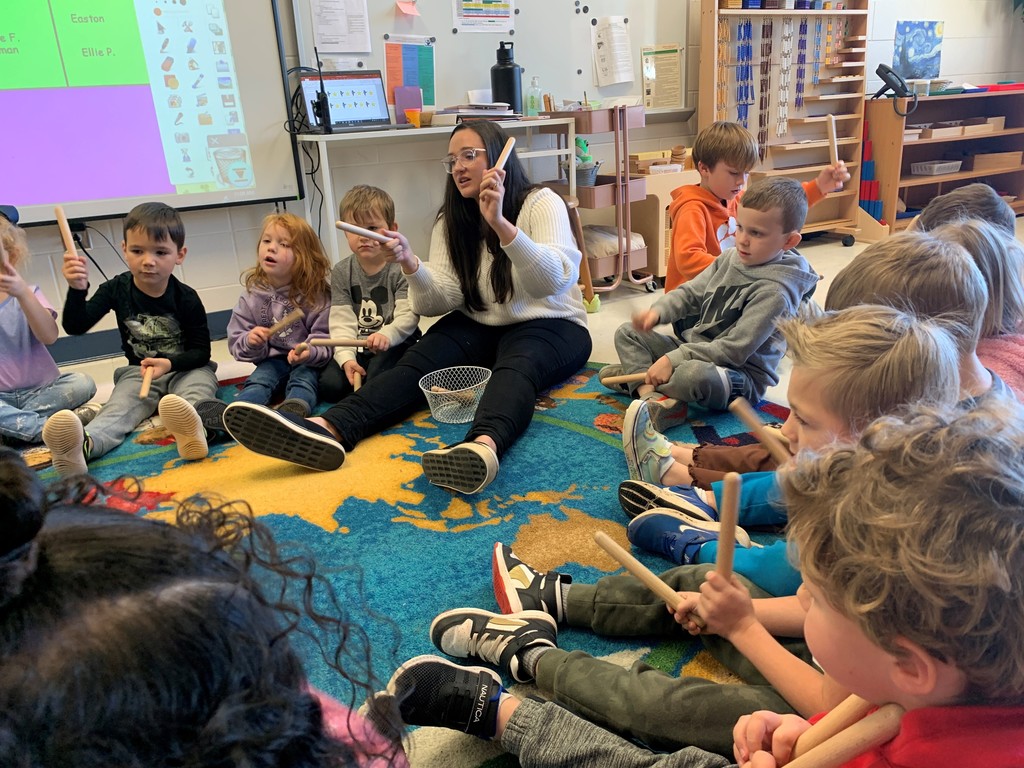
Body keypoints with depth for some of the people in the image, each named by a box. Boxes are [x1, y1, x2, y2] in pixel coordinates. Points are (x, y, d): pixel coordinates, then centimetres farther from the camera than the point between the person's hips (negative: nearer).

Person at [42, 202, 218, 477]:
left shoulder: (186, 298, -10)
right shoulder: (117, 289, -2)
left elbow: (201, 351, -8)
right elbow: (75, 327, -7)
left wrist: (170, 363, -28)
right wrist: (77, 290, -25)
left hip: (185, 369, -1)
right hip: (138, 372, 2)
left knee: (200, 382, -36)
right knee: (119, 407, -28)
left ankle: (190, 429, -71)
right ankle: (82, 446, -62)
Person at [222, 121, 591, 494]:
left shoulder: (542, 203, -6)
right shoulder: (451, 220, 7)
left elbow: (556, 280, -23)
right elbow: (441, 302, -3)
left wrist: (500, 223, -35)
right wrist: (410, 264, -23)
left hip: (550, 326, -4)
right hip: (478, 328, 4)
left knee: (515, 366, -38)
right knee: (417, 363, -24)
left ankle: (483, 446, -68)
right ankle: (328, 430, -46)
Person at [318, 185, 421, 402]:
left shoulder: (402, 268, -6)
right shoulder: (341, 271, 5)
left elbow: (407, 316, -16)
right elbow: (341, 321, -3)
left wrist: (386, 335, -37)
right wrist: (346, 358, -18)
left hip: (394, 344, -4)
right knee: (330, 384, -17)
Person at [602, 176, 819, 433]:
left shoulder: (775, 290, -23)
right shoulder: (731, 257, 1)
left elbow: (734, 349, -26)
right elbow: (691, 292, 8)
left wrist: (673, 359, -29)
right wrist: (658, 312, -13)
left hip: (741, 375, -8)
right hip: (696, 352, 9)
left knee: (695, 374, -42)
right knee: (627, 333, 3)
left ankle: (636, 377, -14)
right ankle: (654, 396, -19)